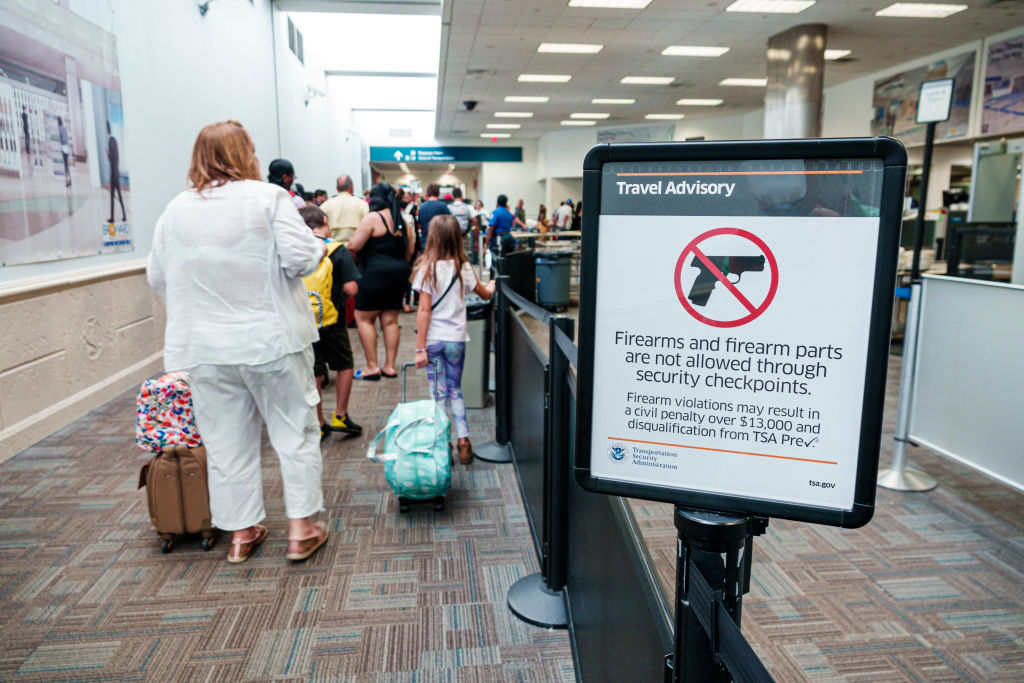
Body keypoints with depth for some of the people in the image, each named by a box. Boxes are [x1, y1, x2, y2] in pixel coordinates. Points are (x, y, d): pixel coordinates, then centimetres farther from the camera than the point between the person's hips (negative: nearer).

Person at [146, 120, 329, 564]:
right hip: (270, 341, -4)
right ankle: (301, 528, 14)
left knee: (227, 441, 12)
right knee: (295, 431, 9)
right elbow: (300, 257, -17)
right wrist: (320, 248, 5)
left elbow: (156, 276, 12)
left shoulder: (176, 210, 6)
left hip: (203, 347, 4)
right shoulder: (267, 197, -8)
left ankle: (241, 532, 23)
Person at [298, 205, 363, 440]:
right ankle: (340, 416, 16)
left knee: (313, 374, 12)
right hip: (330, 321, -3)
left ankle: (318, 424, 19)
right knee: (344, 366, 17)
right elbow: (351, 289, -15)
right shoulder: (337, 251, -10)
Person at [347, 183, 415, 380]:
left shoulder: (372, 218, -10)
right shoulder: (403, 220, 11)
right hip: (399, 274, 7)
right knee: (390, 321, 11)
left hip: (376, 274, -7)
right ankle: (390, 366, 14)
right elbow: (409, 252, 16)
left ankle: (372, 366, 2)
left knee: (363, 318, 3)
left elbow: (353, 247, -13)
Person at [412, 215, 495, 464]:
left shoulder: (427, 269, -10)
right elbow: (485, 294, 15)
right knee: (455, 391, 16)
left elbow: (424, 310, -12)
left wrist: (420, 348, -9)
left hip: (433, 339, -2)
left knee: (439, 394, 6)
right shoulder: (464, 268, -2)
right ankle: (463, 442, 11)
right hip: (456, 338, 2)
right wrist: (491, 286, 40)